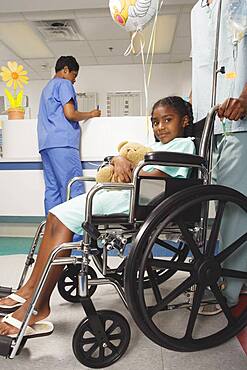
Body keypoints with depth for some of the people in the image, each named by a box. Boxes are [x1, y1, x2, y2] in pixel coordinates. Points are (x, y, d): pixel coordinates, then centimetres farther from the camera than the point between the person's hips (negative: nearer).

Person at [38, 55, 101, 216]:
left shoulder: (47, 87, 30)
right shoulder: (64, 84, 1)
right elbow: (70, 114, -11)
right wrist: (91, 114, 5)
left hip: (46, 143, 9)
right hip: (62, 142, -9)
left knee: (52, 188, 5)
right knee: (73, 189, -10)